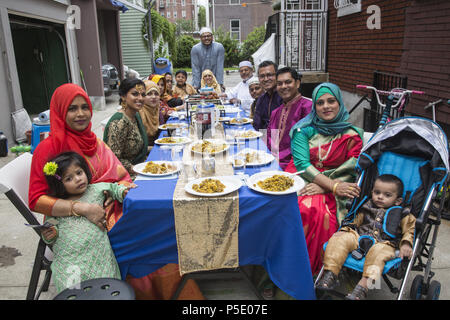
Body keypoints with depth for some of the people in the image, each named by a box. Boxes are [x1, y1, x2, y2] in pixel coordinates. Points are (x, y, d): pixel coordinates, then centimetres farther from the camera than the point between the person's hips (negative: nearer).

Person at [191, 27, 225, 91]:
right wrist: (196, 85, -15)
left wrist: (220, 83, -15)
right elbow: (195, 68, -9)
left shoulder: (219, 47, -7)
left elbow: (220, 66, -10)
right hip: (200, 82, 0)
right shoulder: (195, 49, -7)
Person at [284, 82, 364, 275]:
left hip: (330, 191, 0)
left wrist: (323, 187, -15)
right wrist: (333, 185, -16)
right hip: (301, 181, 1)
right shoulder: (304, 130, 7)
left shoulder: (352, 135, 7)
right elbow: (301, 164, -5)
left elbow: (351, 172, 1)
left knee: (320, 212, -32)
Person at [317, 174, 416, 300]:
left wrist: (406, 244, -11)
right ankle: (330, 273, -26)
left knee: (377, 252, -40)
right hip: (360, 237, 4)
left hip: (383, 243, -3)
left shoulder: (401, 214, 15)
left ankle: (363, 286, -50)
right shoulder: (367, 208, 23)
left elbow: (410, 230, 9)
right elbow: (354, 222, 26)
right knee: (340, 239, -23)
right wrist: (343, 231, 8)